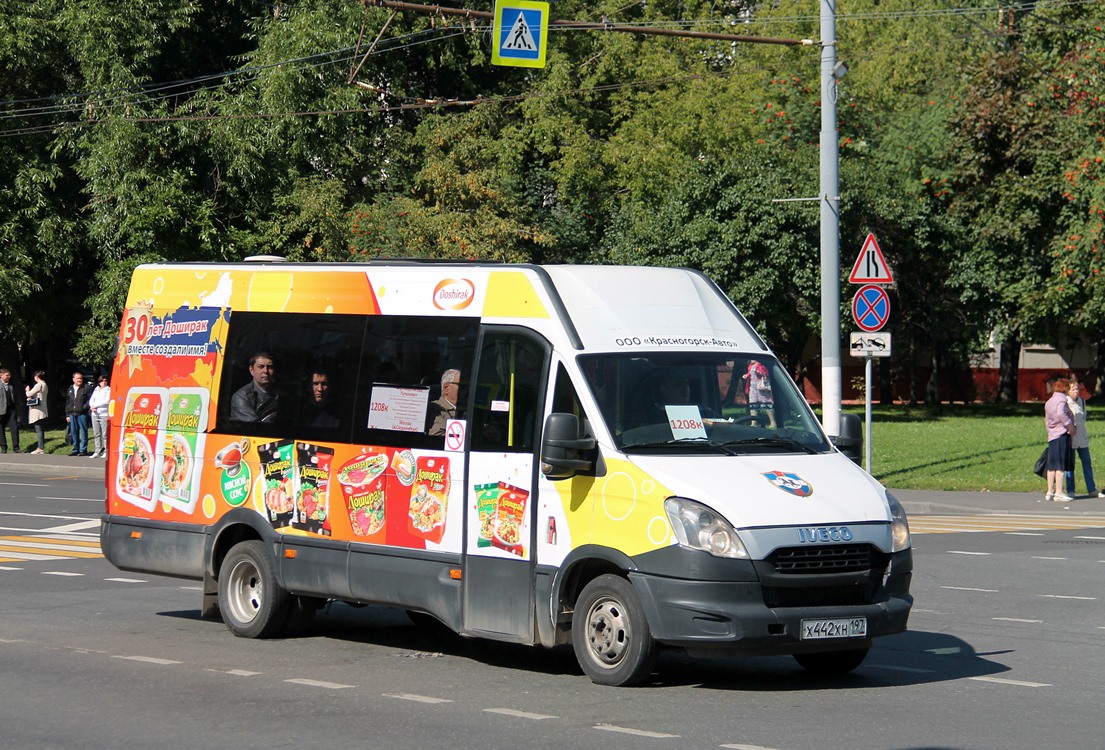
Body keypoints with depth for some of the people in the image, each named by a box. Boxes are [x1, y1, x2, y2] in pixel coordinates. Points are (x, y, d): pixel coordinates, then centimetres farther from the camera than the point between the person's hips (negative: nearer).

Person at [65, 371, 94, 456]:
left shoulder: (87, 387, -1)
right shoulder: (70, 389, 17)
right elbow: (67, 403, 19)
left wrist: (85, 406, -13)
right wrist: (67, 415, 15)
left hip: (82, 414, -5)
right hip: (72, 414, 5)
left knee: (83, 432, -3)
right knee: (74, 432, 8)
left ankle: (83, 450, 1)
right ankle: (75, 450, 15)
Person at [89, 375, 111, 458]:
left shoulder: (109, 390, 1)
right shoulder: (96, 389, 18)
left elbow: (107, 401, -10)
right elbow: (91, 400, 15)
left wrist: (95, 405, -6)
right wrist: (92, 406, -7)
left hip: (104, 414, -6)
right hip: (95, 414, 6)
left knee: (105, 434, -8)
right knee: (96, 434, 4)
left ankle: (106, 452, -4)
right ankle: (97, 452, 7)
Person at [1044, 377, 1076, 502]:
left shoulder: (1048, 402, 17)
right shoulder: (1061, 400, -10)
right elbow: (1061, 413, -30)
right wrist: (1070, 426, -22)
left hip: (1052, 435, 9)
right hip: (1062, 435, -8)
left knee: (1052, 466, 12)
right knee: (1061, 465, -7)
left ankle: (1050, 492, 15)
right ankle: (1059, 493, -9)